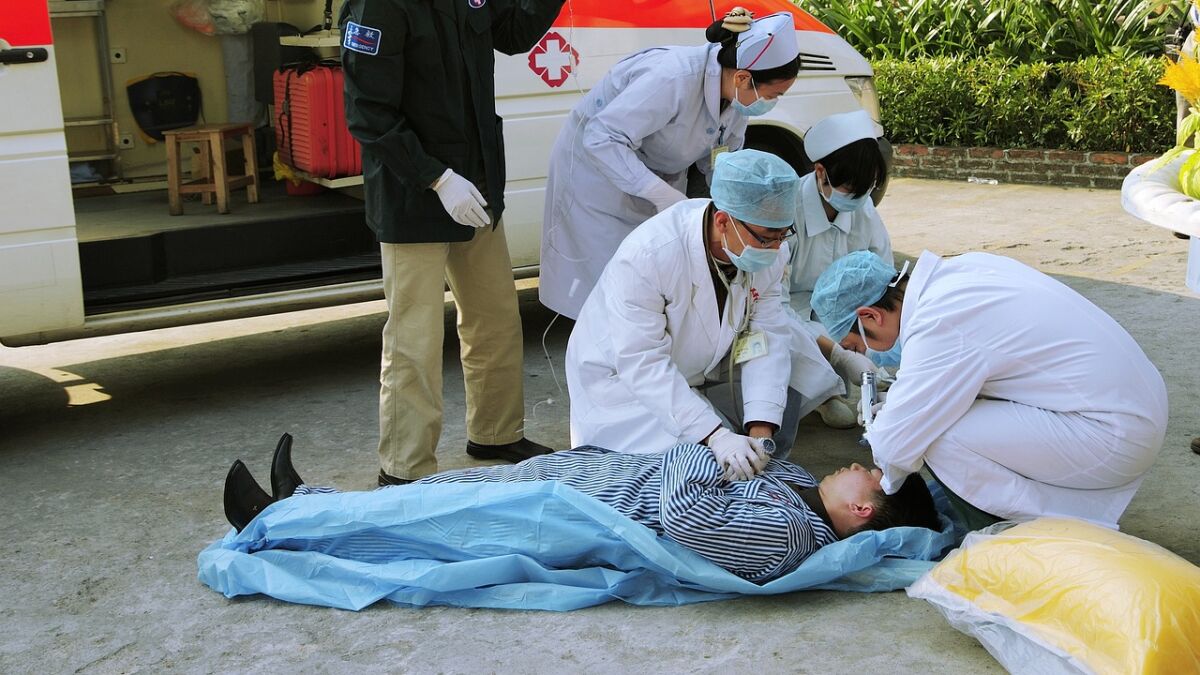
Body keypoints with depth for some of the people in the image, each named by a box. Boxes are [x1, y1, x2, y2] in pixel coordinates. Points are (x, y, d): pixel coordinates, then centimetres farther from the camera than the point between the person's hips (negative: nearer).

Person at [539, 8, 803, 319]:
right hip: (596, 168, -8)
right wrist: (664, 195, -41)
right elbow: (601, 138, -36)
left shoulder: (734, 98, -9)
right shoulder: (673, 79, -35)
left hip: (657, 175, 8)